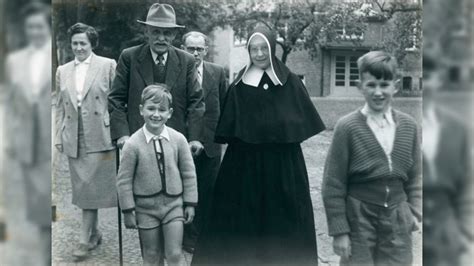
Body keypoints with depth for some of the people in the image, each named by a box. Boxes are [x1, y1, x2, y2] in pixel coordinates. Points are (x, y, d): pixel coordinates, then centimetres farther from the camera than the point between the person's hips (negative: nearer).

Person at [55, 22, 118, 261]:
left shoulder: (107, 65, 0)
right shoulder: (63, 71, 13)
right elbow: (60, 107, 15)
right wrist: (59, 136, 10)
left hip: (98, 137, -4)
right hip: (73, 139, 5)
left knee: (91, 187, -4)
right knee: (82, 187, 10)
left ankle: (84, 239, 2)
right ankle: (94, 233, 24)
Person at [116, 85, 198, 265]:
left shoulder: (178, 139, -7)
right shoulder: (133, 144, -12)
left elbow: (188, 173, 1)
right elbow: (124, 180, -6)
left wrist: (190, 203, 2)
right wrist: (128, 211, -5)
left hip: (173, 204, 1)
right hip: (146, 207, -1)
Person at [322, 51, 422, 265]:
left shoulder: (409, 126, 3)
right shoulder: (347, 127, -10)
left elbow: (414, 176, 12)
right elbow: (333, 184, -8)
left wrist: (414, 210, 0)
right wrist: (339, 230, -9)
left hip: (397, 223, 4)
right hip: (359, 219, -4)